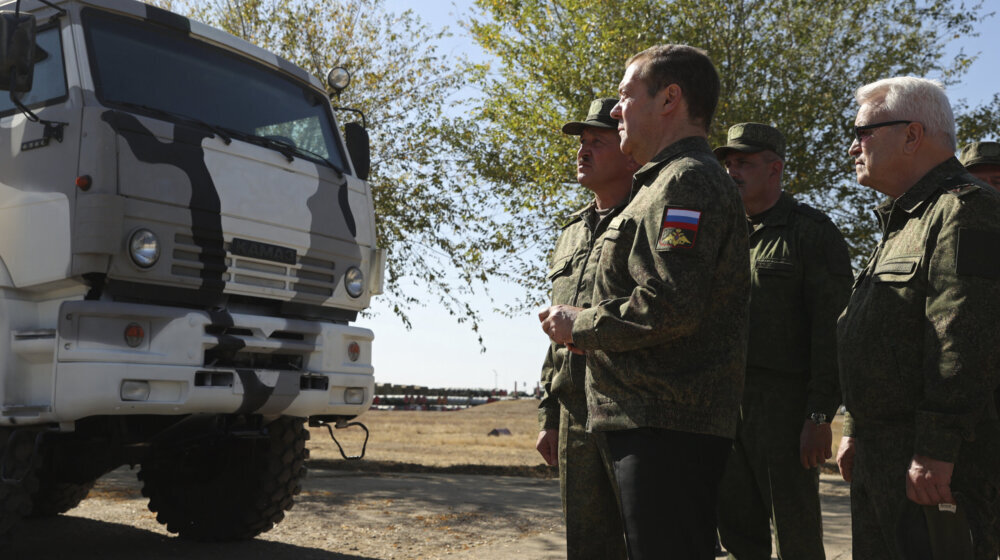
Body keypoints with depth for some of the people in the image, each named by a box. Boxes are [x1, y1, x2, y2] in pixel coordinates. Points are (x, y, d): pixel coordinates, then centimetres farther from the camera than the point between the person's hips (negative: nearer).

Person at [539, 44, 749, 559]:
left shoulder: (687, 181, -11)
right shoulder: (665, 183, 22)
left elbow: (670, 306, -25)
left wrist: (579, 325, -11)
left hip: (666, 431, -11)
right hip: (657, 423, 11)